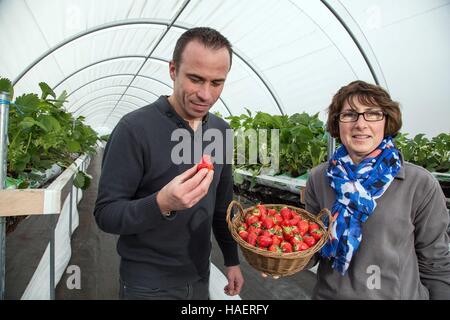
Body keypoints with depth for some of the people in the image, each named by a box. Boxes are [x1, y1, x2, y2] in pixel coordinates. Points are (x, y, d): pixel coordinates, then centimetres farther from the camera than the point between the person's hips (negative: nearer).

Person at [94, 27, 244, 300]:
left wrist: (232, 259, 10)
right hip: (148, 285, -5)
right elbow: (106, 215, -19)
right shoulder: (135, 129, -20)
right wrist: (162, 204, -35)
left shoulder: (221, 130, -2)